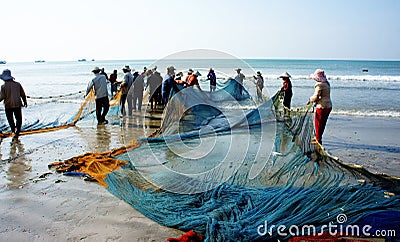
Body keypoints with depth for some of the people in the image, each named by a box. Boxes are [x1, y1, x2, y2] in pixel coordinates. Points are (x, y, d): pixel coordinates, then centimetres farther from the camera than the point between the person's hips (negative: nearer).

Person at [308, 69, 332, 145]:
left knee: (318, 124, 3)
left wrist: (310, 100, -3)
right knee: (322, 123, 19)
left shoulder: (319, 84, -16)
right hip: (329, 106, 9)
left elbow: (316, 96, -21)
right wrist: (316, 102, 13)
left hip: (322, 107, -9)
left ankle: (318, 140, 10)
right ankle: (318, 137, 33)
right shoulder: (327, 83, 11)